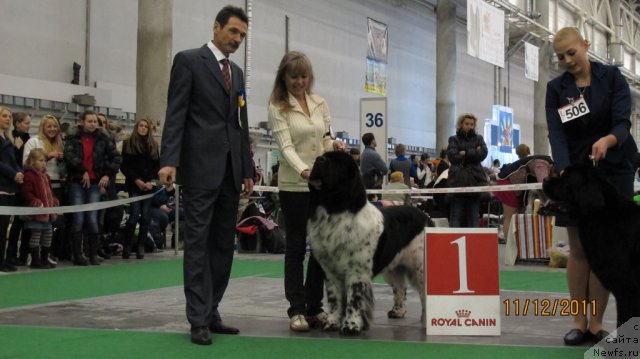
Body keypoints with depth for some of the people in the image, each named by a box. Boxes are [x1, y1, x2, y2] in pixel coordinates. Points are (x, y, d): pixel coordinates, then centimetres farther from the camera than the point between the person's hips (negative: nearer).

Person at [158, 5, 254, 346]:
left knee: (223, 244, 7)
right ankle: (199, 319, -2)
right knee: (198, 243, -4)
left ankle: (211, 312, 13)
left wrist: (247, 170, 15)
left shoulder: (237, 72, 20)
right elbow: (175, 114, -9)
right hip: (201, 167, -7)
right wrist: (169, 160, -19)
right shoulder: (188, 60, -1)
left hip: (230, 170, 7)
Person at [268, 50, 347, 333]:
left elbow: (324, 139, 14)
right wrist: (304, 171, -31)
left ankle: (314, 307, 16)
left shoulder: (319, 103, 9)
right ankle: (297, 310, 8)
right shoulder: (277, 107, -5)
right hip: (294, 185, -5)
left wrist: (335, 145, -9)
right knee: (296, 246, 1)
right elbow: (286, 146, -15)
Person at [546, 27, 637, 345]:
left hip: (612, 170, -2)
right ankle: (579, 322, 7)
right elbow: (556, 134, -9)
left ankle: (596, 323, 4)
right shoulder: (556, 89, 1)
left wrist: (607, 140, -37)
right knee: (578, 248, 2)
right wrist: (564, 172, -27)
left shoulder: (611, 77, -4)